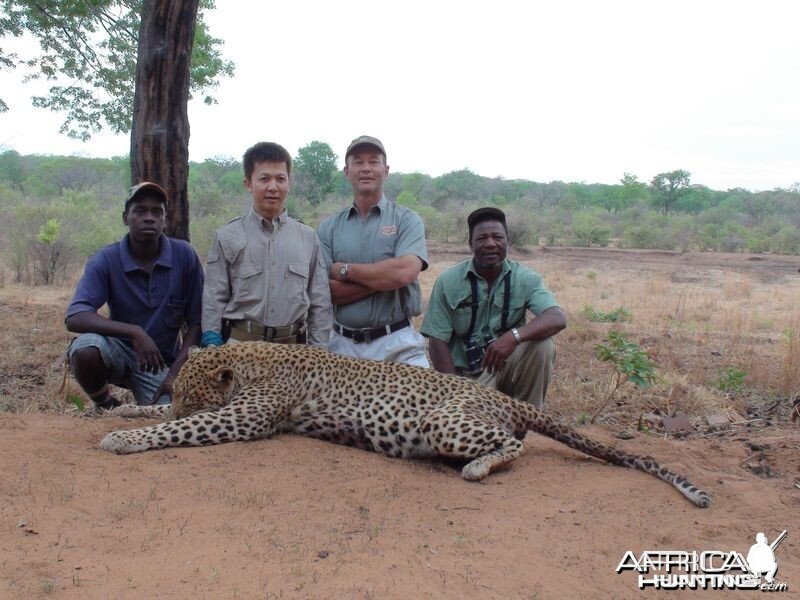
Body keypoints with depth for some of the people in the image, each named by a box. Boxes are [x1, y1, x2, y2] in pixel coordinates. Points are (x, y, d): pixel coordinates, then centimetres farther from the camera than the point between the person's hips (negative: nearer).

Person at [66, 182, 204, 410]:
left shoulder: (185, 256, -11)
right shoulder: (106, 260, -13)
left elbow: (197, 322, -6)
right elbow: (74, 318, -25)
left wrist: (175, 373, -17)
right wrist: (134, 332, -37)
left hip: (163, 361, 0)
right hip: (120, 351, 0)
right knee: (85, 348, -32)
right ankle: (106, 407, -1)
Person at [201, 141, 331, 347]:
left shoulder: (308, 238, 5)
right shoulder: (227, 237, 1)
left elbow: (320, 303, 7)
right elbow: (214, 301, 2)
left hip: (295, 345, 2)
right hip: (240, 344, -1)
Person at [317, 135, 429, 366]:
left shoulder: (407, 220, 1)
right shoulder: (329, 227, 6)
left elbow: (405, 272, -17)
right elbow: (326, 290, -4)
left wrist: (345, 270, -8)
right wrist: (385, 276, -12)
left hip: (396, 343, -2)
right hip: (342, 344, 2)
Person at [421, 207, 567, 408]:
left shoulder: (525, 278, -6)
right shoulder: (448, 281, -8)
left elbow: (557, 318, -22)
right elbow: (438, 341, -7)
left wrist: (514, 336, -40)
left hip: (505, 365, 2)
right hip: (464, 375, -2)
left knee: (542, 346, -25)